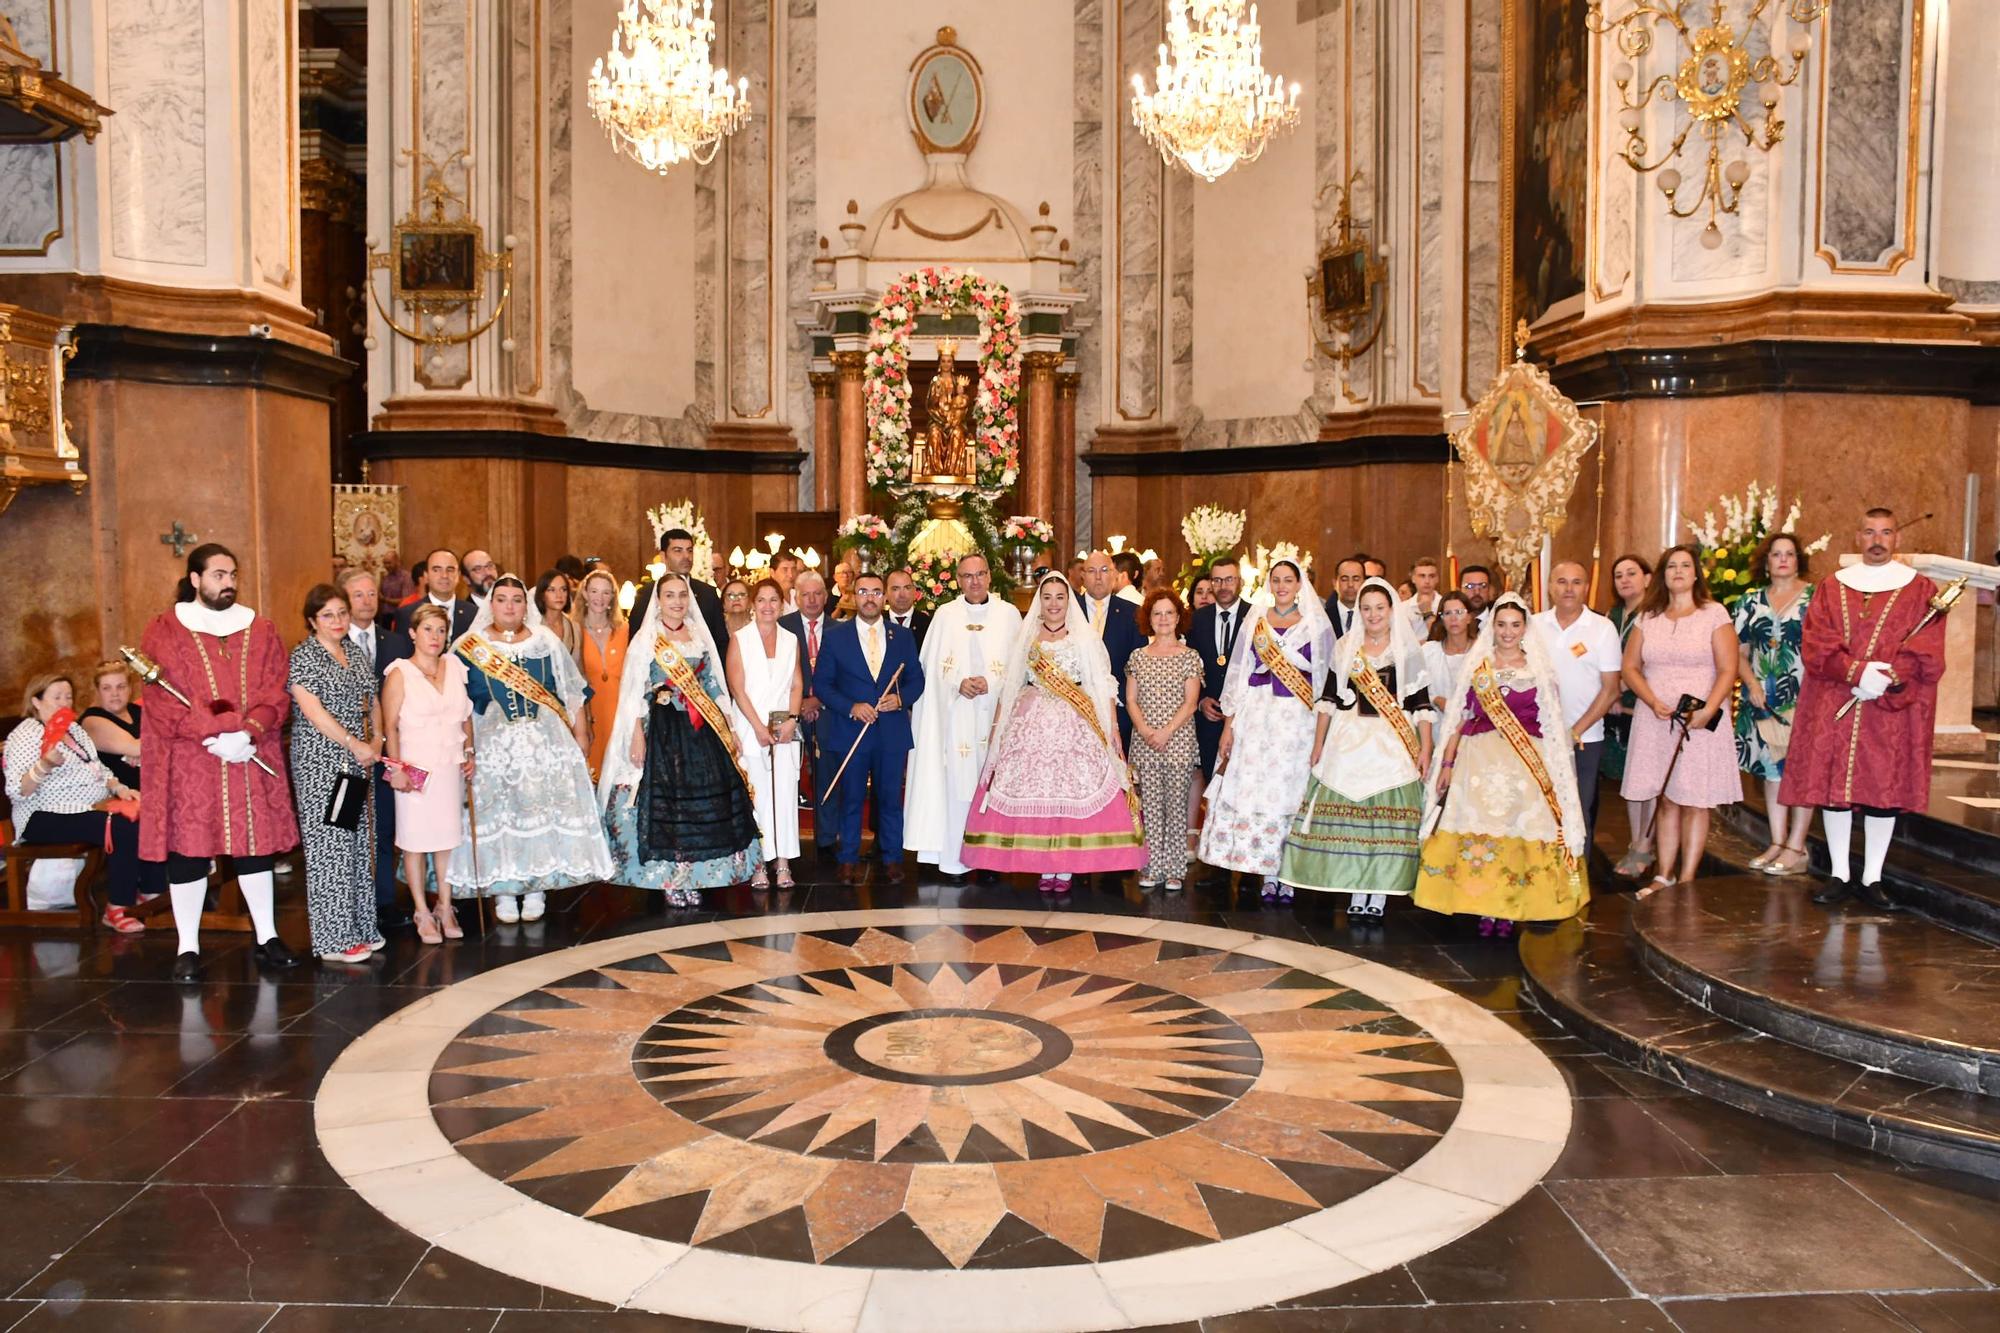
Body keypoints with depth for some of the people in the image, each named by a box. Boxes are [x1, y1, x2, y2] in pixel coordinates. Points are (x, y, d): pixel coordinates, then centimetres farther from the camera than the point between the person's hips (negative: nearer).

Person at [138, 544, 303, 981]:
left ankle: (267, 937, 16)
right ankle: (188, 948, 10)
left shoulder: (260, 630, 10)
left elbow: (274, 693, 3)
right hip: (187, 762, -3)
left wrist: (248, 733, -15)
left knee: (256, 845, 7)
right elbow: (164, 700, -8)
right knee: (188, 850, 1)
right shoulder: (165, 631, 1)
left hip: (253, 760, 3)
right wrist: (214, 738, -18)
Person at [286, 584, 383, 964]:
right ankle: (334, 940, 0)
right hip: (320, 759, -7)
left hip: (358, 760, 7)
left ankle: (359, 927, 18)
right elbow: (312, 709, -15)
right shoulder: (302, 656, -7)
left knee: (358, 841, 9)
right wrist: (354, 744, -15)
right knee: (328, 843, -5)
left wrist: (376, 741, 3)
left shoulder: (357, 654, 14)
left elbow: (372, 702, 19)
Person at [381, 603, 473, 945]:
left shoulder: (454, 667, 8)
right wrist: (396, 768, -14)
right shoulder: (400, 674, -5)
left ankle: (445, 907, 18)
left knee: (447, 837, 7)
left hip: (450, 766, 4)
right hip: (416, 767, -4)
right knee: (415, 839, 2)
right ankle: (422, 912, 12)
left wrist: (468, 753, 8)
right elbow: (390, 726, -8)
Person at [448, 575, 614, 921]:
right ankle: (502, 891, 7)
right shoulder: (469, 647, 3)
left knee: (543, 811, -2)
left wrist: (580, 742, 3)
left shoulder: (546, 643, 7)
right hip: (493, 745, -1)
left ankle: (536, 888, 9)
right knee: (496, 814, -2)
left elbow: (573, 697, 8)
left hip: (543, 744, 1)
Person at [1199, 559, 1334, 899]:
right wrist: (1228, 725, 3)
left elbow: (1328, 679, 4)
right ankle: (1269, 874, 4)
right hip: (1256, 717, 2)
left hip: (1299, 719, -1)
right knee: (1253, 791, -3)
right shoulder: (1254, 622, 10)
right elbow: (1237, 674, 9)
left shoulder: (1316, 624, 6)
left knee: (1290, 793, -3)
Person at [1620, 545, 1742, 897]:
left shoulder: (1714, 614, 1)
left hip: (1701, 722, -3)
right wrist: (1654, 702, -8)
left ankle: (1686, 881, 3)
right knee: (1666, 800, 7)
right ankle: (1664, 876, 13)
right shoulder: (1648, 617, 11)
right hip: (1656, 720, 3)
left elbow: (1727, 671, -5)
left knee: (1695, 802, -1)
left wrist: (1706, 712, -16)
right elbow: (1630, 666, 8)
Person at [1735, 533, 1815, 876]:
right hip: (1763, 700, 4)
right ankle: (1777, 844, 15)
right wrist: (1752, 684, -4)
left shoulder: (1816, 597, 1)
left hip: (1804, 698, -4)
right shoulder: (1751, 602, 11)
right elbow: (1739, 652, 11)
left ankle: (1796, 847, 2)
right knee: (1771, 768, 8)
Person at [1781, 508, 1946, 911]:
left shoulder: (1921, 590, 6)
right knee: (1833, 787, 1)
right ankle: (1840, 876, 11)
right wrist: (1858, 673, -17)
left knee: (1884, 790, 1)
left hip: (1892, 712, -1)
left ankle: (1872, 879, 10)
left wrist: (1885, 680, -17)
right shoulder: (1831, 588, 9)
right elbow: (1814, 646, -2)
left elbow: (1926, 655, -3)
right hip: (1833, 709, 1)